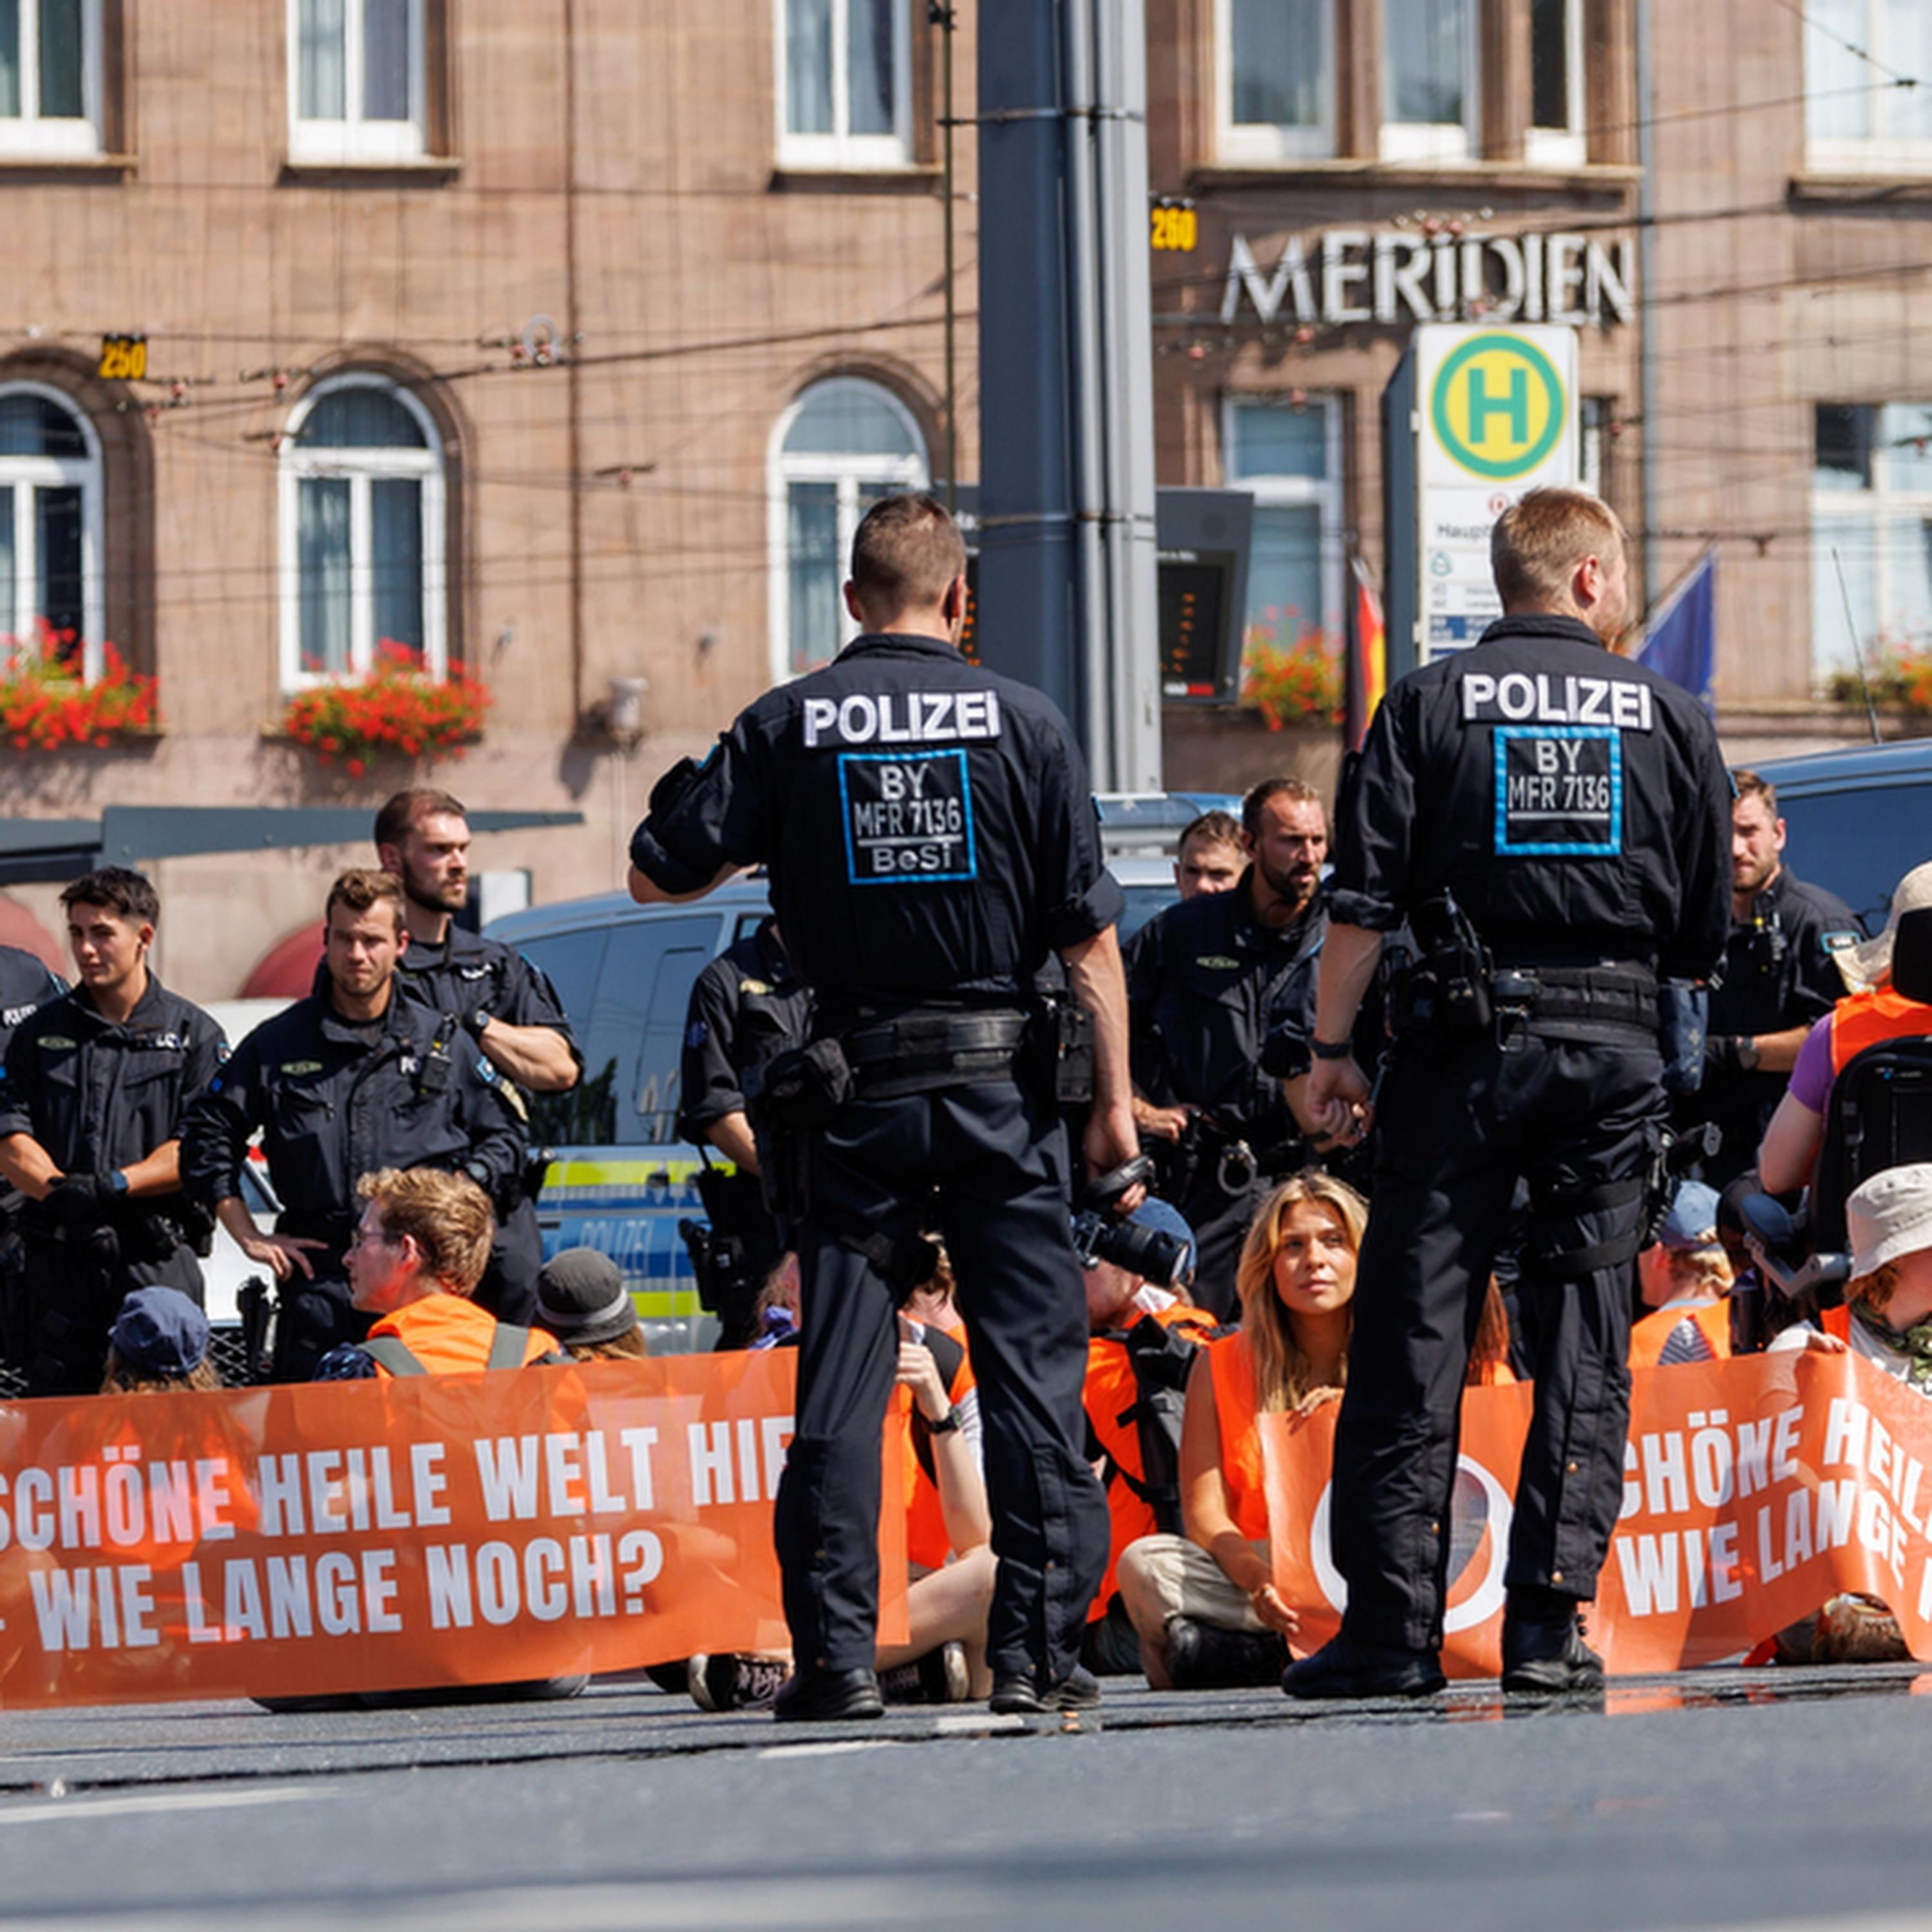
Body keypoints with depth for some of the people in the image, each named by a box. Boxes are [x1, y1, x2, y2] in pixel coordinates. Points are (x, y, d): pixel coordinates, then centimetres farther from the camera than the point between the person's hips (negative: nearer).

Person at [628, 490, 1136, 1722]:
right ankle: (1039, 1646, 1)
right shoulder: (1023, 722, -1)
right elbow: (1090, 936, -3)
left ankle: (838, 1652, -1)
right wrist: (1115, 1101, 2)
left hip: (859, 1087, 1)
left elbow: (659, 878, 3)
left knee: (842, 1381, 4)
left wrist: (754, 844, 22)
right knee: (1035, 1365, 4)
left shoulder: (787, 727, 0)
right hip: (1002, 1078, 0)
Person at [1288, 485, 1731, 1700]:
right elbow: (1707, 938, 8)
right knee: (1586, 1342, 6)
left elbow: (1364, 902, -3)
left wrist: (1333, 1049, 2)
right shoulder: (1671, 716, 6)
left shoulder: (1430, 704, 3)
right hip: (1618, 1044, 1)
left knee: (1412, 1336, 1)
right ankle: (1550, 1622, 1)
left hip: (1468, 1041, -1)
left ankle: (1393, 1627, -2)